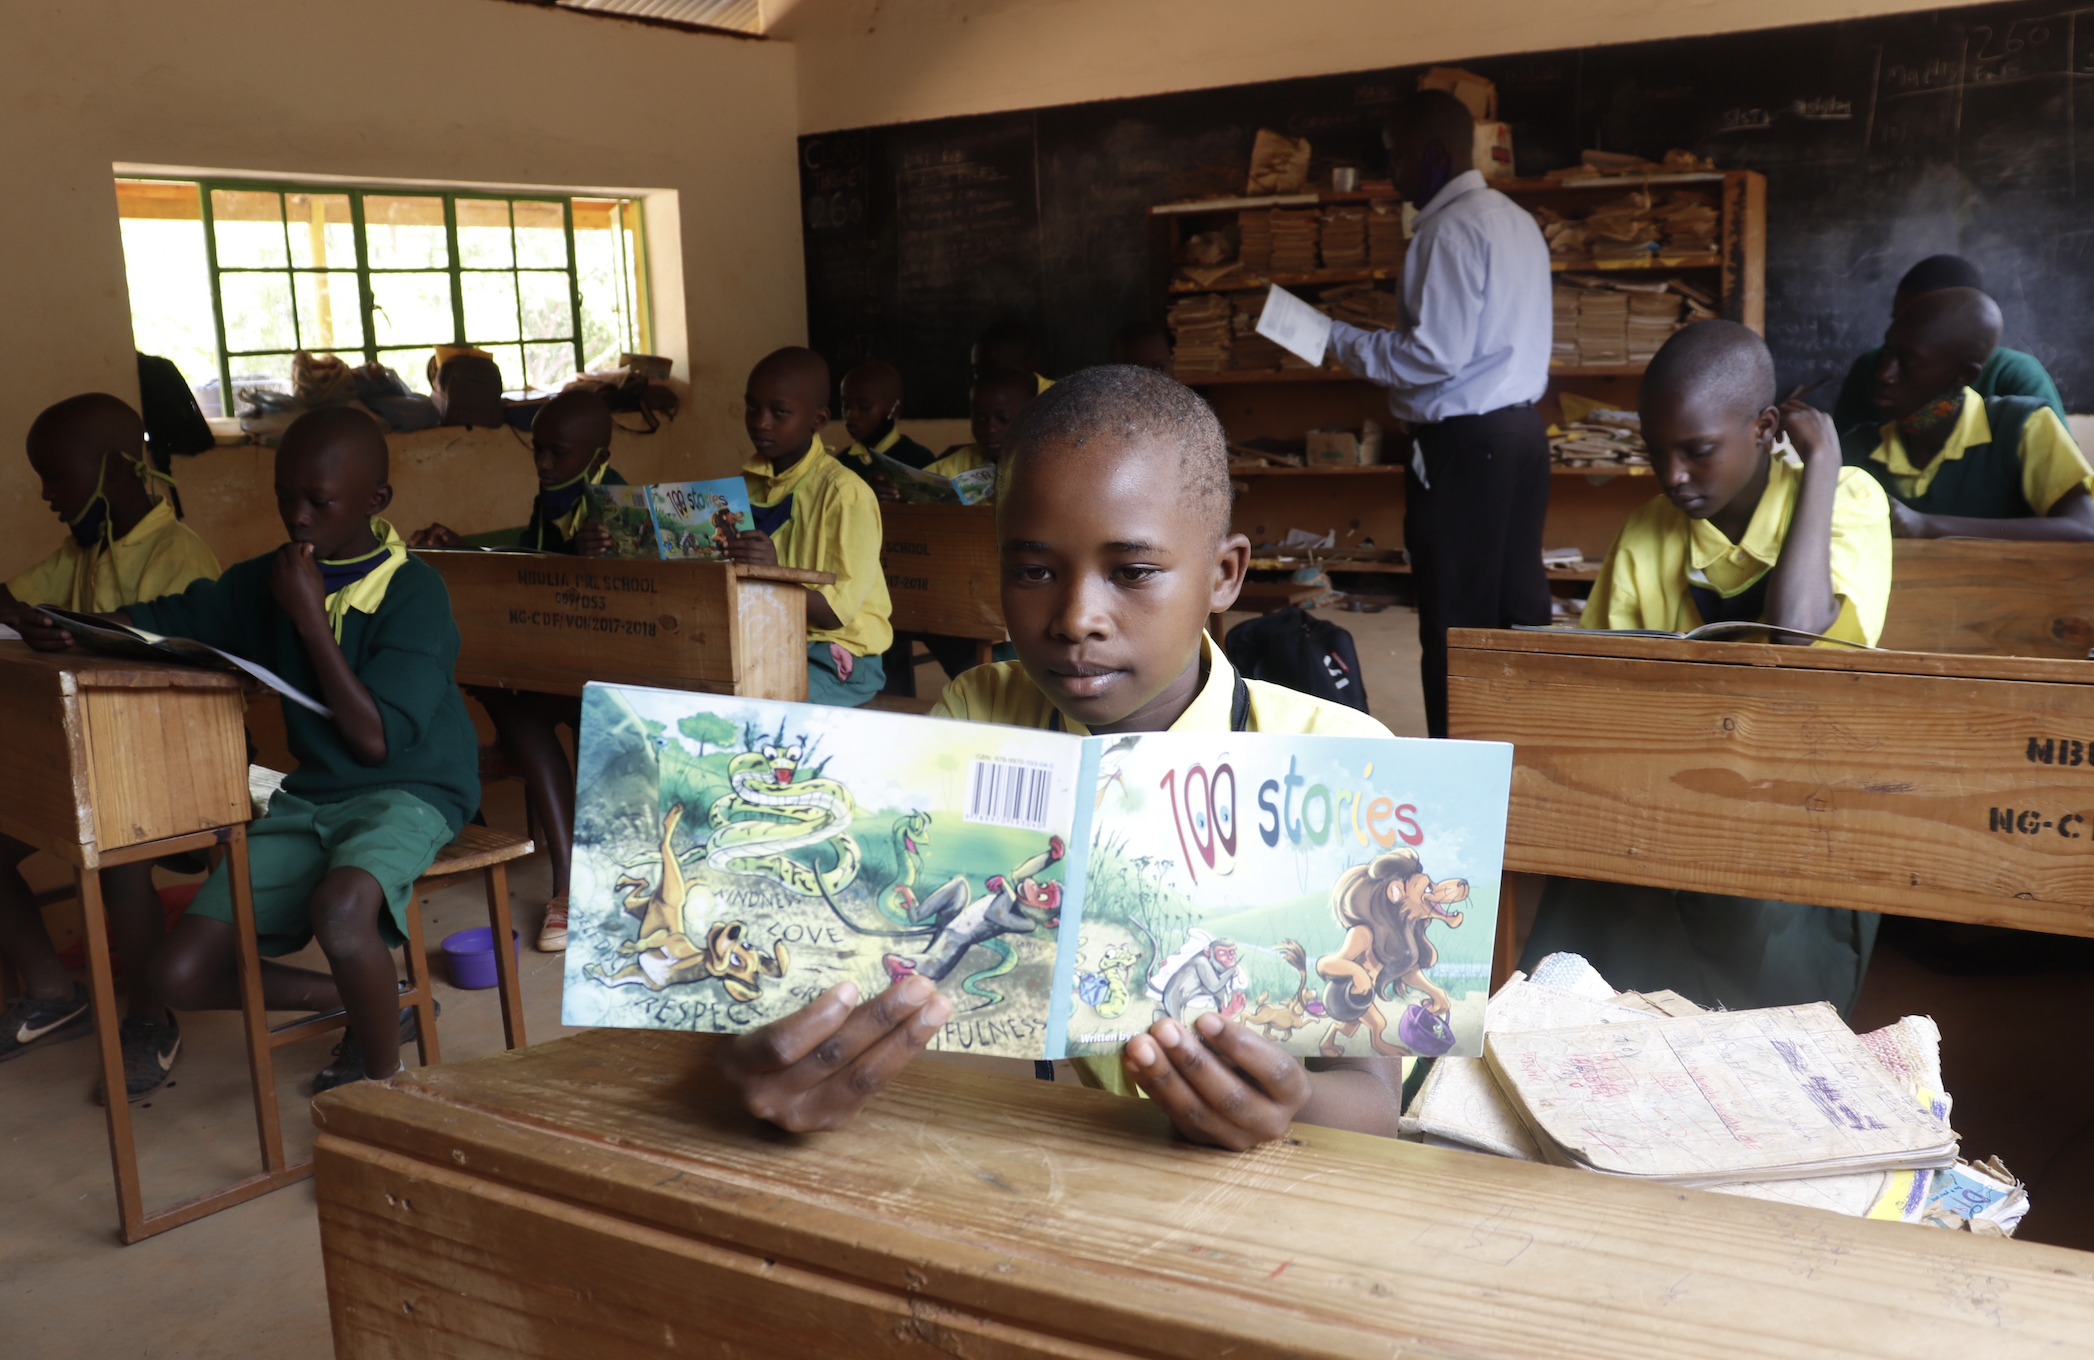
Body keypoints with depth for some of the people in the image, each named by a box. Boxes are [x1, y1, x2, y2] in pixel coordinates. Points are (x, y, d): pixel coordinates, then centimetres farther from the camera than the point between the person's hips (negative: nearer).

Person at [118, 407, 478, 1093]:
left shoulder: (413, 591, -11)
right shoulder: (266, 582, 7)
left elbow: (375, 740, -17)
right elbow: (152, 622, 13)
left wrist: (311, 619, -17)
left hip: (409, 792, -6)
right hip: (308, 798, 6)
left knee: (341, 907, -40)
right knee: (183, 973, -7)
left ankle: (382, 1075, -12)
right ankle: (372, 1003, 11)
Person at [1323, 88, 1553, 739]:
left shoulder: (1451, 228, -14)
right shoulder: (1516, 220, 16)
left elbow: (1436, 355, -19)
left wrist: (1342, 340, -8)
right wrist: (1383, 338, 19)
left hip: (1464, 442, -10)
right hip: (1520, 430, 10)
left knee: (1456, 622, -4)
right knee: (1517, 605, 12)